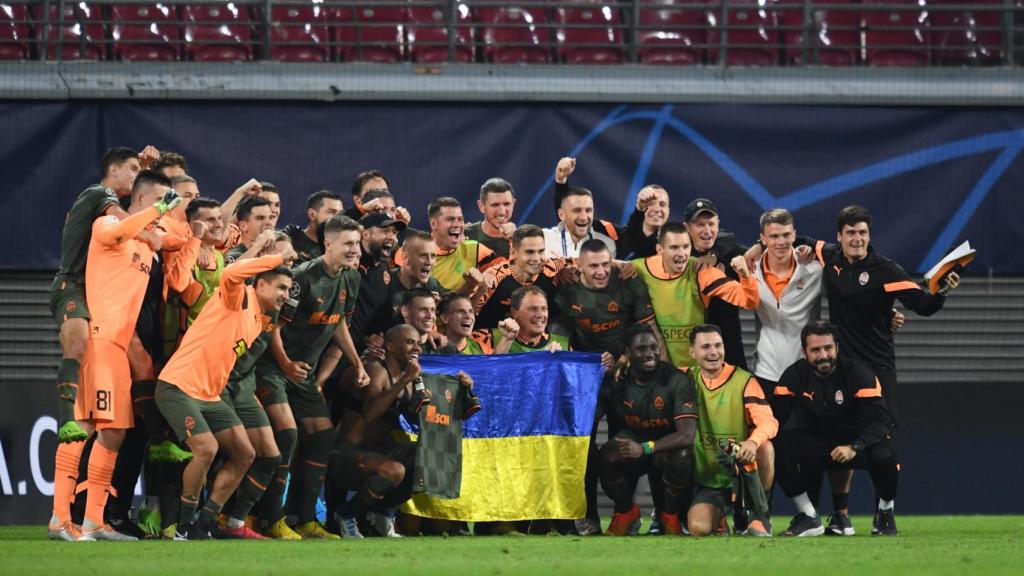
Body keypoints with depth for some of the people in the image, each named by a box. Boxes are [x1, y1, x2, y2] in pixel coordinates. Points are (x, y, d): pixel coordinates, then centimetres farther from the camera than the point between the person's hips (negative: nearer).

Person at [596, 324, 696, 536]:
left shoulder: (676, 381, -17)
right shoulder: (615, 381, -9)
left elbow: (687, 434, -27)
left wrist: (645, 448, -41)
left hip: (666, 446, -2)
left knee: (681, 457, -37)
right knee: (606, 457, -32)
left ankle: (671, 514, -5)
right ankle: (625, 511, 1)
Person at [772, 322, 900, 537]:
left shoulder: (857, 372, -18)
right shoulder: (795, 375, -8)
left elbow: (881, 421, -26)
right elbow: (774, 418, -6)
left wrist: (854, 447, -41)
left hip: (859, 440, -3)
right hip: (818, 443, 3)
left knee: (883, 454, -37)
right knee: (779, 447, -25)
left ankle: (885, 513, -4)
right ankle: (809, 519, -10)